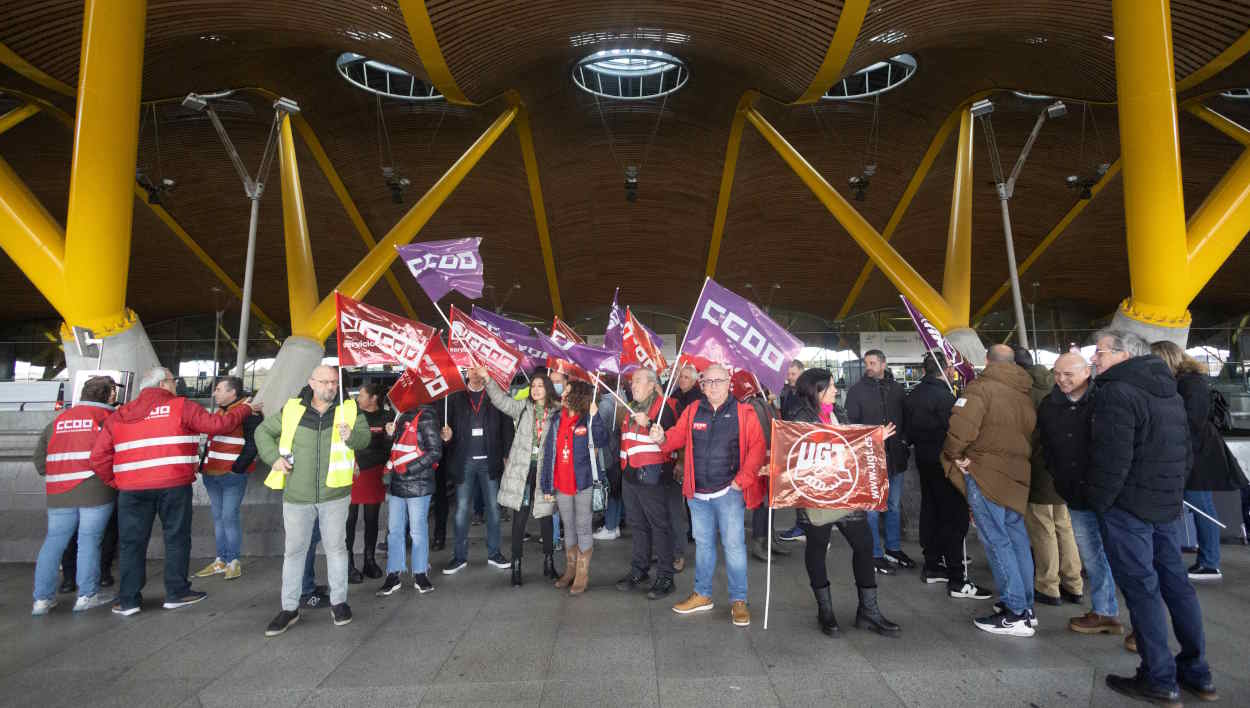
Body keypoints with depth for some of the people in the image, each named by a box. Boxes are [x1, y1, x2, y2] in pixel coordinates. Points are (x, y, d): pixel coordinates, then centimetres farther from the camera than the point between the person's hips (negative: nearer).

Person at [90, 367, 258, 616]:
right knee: (176, 538, 9)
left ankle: (128, 600, 16)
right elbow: (218, 425, -2)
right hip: (173, 485, -3)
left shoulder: (118, 416, 11)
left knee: (133, 543, 12)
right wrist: (245, 408, 12)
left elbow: (99, 458, 6)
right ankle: (176, 593, 15)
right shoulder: (181, 407, -1)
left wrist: (116, 482, 16)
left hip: (131, 489, 4)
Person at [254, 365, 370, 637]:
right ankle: (289, 609, 22)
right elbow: (263, 432, 12)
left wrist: (352, 436, -36)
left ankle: (338, 602, 24)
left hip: (335, 493, -1)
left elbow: (365, 437, -14)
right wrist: (273, 457, -3)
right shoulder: (292, 410, 0)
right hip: (297, 495, 1)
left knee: (336, 547, 10)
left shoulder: (349, 410, -2)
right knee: (294, 551, 10)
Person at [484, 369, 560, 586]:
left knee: (545, 517, 10)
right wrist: (488, 379, -14)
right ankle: (516, 568, 11)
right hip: (522, 469, 0)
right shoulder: (522, 407, 6)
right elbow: (501, 399, -3)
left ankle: (548, 564, 26)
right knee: (519, 519, 2)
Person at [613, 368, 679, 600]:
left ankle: (665, 577, 4)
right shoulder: (631, 407, 18)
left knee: (659, 525, -3)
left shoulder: (663, 405, -8)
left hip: (650, 475, -8)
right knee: (638, 525, 15)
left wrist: (648, 423, -25)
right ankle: (638, 572, 26)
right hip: (630, 474, 8)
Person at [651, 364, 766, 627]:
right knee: (703, 543, 16)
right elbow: (678, 435, 6)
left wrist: (743, 479, -12)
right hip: (698, 492, 4)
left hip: (729, 491, -4)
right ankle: (702, 595, 30)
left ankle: (738, 600, 13)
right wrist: (662, 438, -16)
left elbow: (757, 447, -7)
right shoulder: (692, 411, 6)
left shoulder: (743, 413, -4)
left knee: (733, 544, -2)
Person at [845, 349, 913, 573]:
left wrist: (904, 442, 4)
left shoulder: (897, 389, 6)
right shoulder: (857, 390, -5)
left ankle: (894, 548, 30)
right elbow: (851, 423, -6)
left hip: (895, 456, 4)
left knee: (894, 506, 16)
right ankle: (875, 555, 11)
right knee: (872, 508, 1)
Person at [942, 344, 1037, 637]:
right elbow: (1031, 431, 11)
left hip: (985, 472, -8)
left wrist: (954, 455, -9)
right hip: (1016, 474, 8)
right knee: (1017, 538, 15)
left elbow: (961, 426, -23)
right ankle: (1025, 606, 24)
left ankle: (1015, 614, -1)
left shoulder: (982, 387, -11)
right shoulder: (1024, 393, 12)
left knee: (997, 541, -4)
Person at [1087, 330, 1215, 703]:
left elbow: (1113, 459, -22)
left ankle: (1160, 679, 6)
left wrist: (1098, 502, -12)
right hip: (1167, 507, 9)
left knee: (1141, 589, -1)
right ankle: (1197, 673, 25)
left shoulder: (1117, 393, -16)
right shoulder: (1170, 392, 14)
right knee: (1176, 584, 15)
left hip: (1128, 507, -9)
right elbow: (1186, 452, 18)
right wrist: (1173, 493, 21)